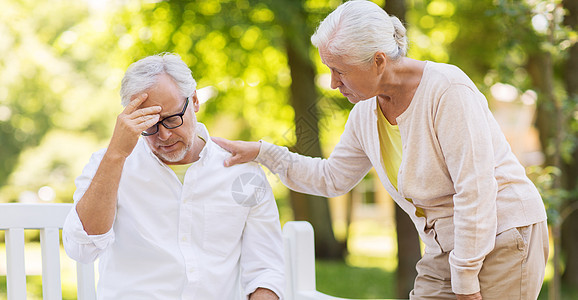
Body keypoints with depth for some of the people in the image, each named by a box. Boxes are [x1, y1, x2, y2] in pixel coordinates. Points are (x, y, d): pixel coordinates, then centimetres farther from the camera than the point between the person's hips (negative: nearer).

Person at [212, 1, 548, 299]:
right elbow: (331, 178, 21)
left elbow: (475, 189, -20)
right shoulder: (365, 113, 4)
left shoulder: (447, 89, -19)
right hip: (445, 249, 7)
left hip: (503, 242, -7)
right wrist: (262, 151, 12)